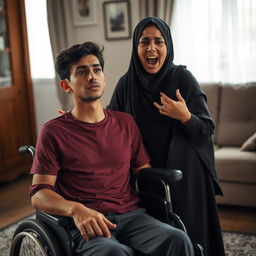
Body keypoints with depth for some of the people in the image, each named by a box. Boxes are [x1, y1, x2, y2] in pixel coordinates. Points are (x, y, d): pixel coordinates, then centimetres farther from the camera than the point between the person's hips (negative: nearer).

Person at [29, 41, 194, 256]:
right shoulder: (54, 131, 2)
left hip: (132, 215, 4)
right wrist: (76, 210, -22)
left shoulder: (126, 123, 15)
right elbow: (38, 194, -4)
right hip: (86, 225, -3)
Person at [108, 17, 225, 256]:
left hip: (184, 173, -2)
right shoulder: (127, 83, -3)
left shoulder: (182, 78, -10)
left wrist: (185, 116, -27)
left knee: (186, 233, 3)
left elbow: (207, 130, -8)